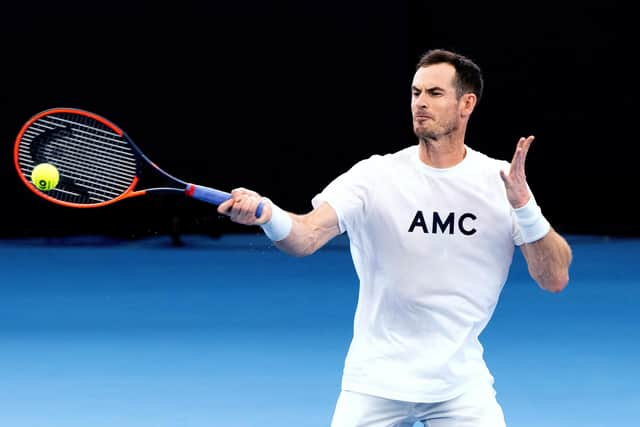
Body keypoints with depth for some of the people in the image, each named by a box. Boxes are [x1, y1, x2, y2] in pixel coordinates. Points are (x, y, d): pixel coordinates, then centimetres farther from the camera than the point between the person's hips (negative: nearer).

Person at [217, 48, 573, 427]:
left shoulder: (502, 181, -4)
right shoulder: (375, 176, -7)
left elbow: (556, 280, -8)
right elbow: (306, 236, -22)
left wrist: (523, 204, -22)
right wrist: (268, 214, -43)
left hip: (461, 385, 1)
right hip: (375, 383, -1)